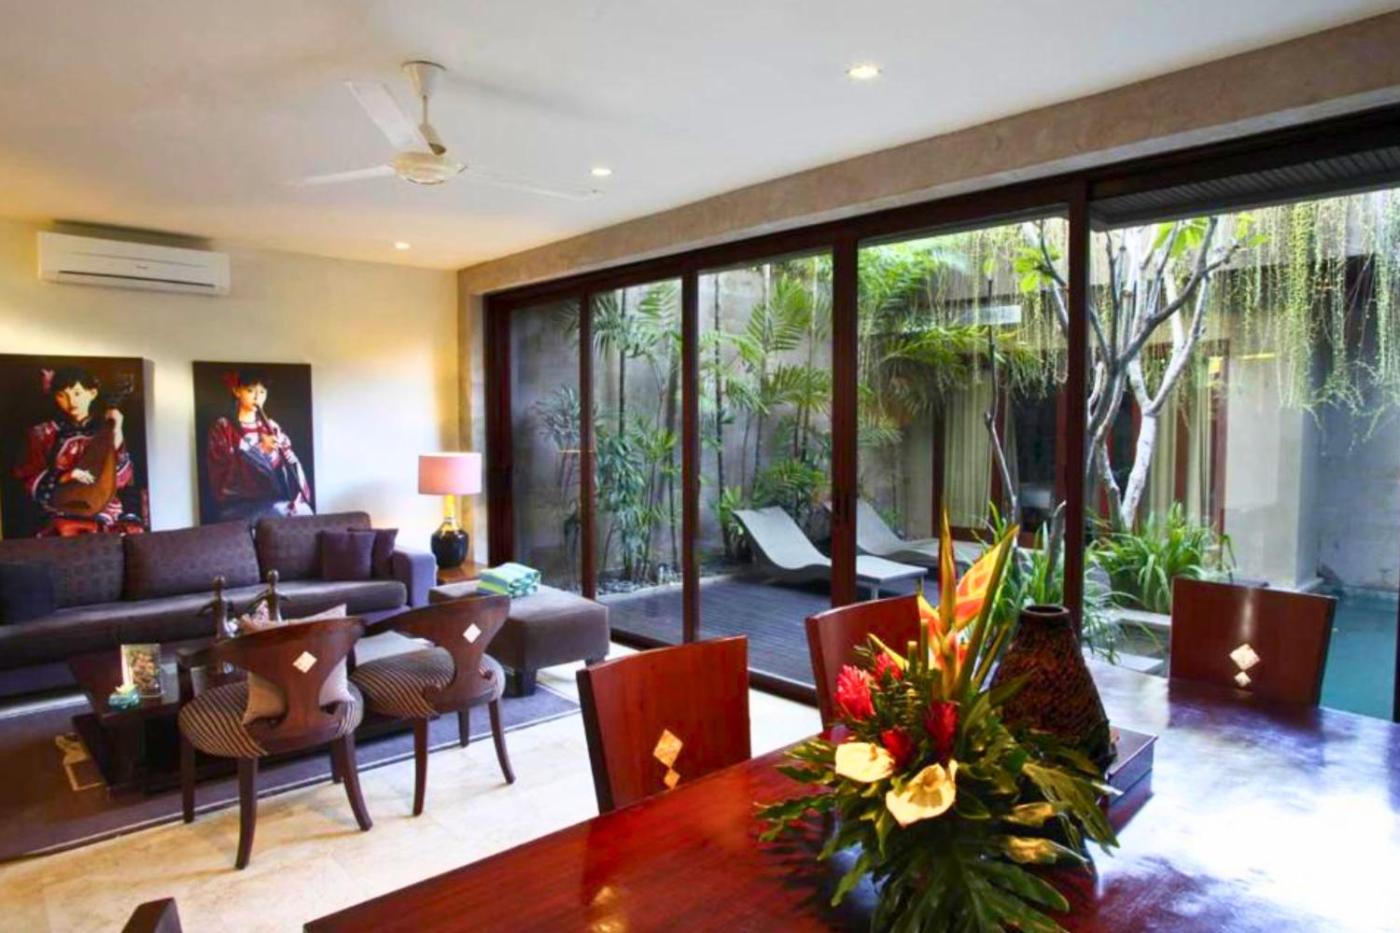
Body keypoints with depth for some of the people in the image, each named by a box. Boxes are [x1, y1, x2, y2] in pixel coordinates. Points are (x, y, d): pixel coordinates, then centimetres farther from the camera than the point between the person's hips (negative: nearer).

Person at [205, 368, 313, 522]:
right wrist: (259, 450, -17)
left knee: (302, 515, -26)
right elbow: (223, 476, -7)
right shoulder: (222, 428, 4)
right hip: (240, 506, -3)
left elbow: (292, 465, 4)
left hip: (276, 501, 4)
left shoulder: (272, 428, 16)